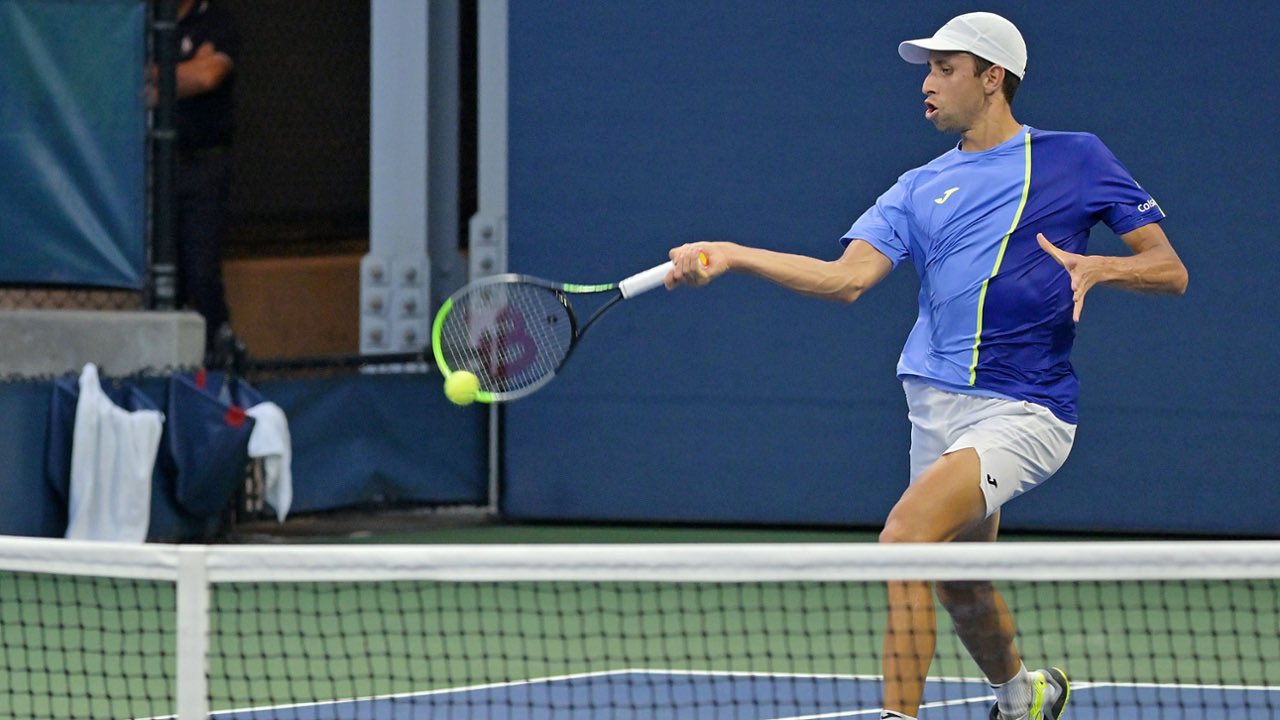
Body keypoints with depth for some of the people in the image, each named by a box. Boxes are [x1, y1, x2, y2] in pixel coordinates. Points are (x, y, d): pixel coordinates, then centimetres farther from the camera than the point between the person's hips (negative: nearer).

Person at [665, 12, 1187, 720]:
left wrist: (1098, 267, -18)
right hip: (937, 405, 6)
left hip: (1022, 411, -6)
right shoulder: (919, 189, 14)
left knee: (905, 533, -25)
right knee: (959, 590, 17)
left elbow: (1169, 268, 2)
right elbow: (849, 276, 0)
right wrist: (729, 255, -10)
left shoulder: (1075, 157, 3)